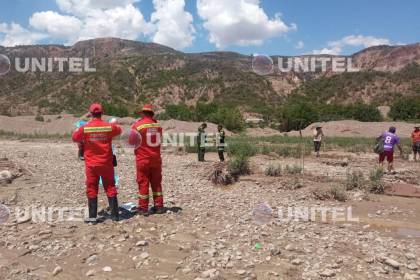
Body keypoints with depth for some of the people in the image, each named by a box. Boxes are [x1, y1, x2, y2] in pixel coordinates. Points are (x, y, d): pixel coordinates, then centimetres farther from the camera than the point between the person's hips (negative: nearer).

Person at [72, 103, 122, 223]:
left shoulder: (84, 128, -8)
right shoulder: (110, 127, -6)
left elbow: (74, 138, 8)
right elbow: (119, 131, 14)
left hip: (91, 164, -1)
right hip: (106, 164, 1)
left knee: (92, 190, 8)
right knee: (110, 188, 9)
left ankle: (93, 217, 10)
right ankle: (115, 215, 12)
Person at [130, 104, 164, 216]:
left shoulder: (137, 125, -11)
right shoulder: (158, 125, 1)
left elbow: (131, 141, -3)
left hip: (143, 159, -3)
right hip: (156, 158, 4)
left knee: (143, 183, 4)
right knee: (156, 182, 12)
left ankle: (143, 208, 8)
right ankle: (159, 206, 16)